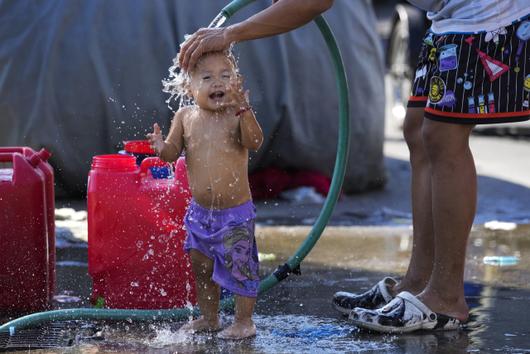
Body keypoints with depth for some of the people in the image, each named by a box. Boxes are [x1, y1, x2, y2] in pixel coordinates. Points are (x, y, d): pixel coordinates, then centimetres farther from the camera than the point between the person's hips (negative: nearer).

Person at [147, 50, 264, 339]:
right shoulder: (185, 117, -2)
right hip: (199, 211, 5)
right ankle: (209, 318, 33)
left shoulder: (237, 115, -14)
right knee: (201, 268, 16)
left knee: (239, 267, 1)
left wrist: (243, 108, -43)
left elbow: (254, 142, -30)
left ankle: (244, 321, 16)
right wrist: (161, 147, -22)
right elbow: (173, 153, 1)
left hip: (235, 212, -5)